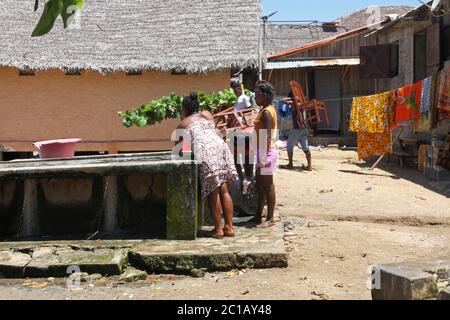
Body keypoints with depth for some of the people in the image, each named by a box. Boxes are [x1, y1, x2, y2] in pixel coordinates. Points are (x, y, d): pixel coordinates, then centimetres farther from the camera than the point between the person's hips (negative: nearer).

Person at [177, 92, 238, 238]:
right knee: (223, 189, 7)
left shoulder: (182, 124, 18)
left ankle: (218, 229, 4)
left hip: (205, 152, -4)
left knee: (213, 191, 0)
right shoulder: (207, 115, 27)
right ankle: (229, 227, 9)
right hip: (220, 146, 4)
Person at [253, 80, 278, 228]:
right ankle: (259, 216, 25)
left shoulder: (266, 112, -17)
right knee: (260, 184, 16)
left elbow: (267, 137, -21)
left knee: (267, 186, -2)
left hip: (266, 152, -10)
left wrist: (264, 158, -22)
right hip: (263, 152, 10)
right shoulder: (268, 109, 13)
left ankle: (270, 218, 7)